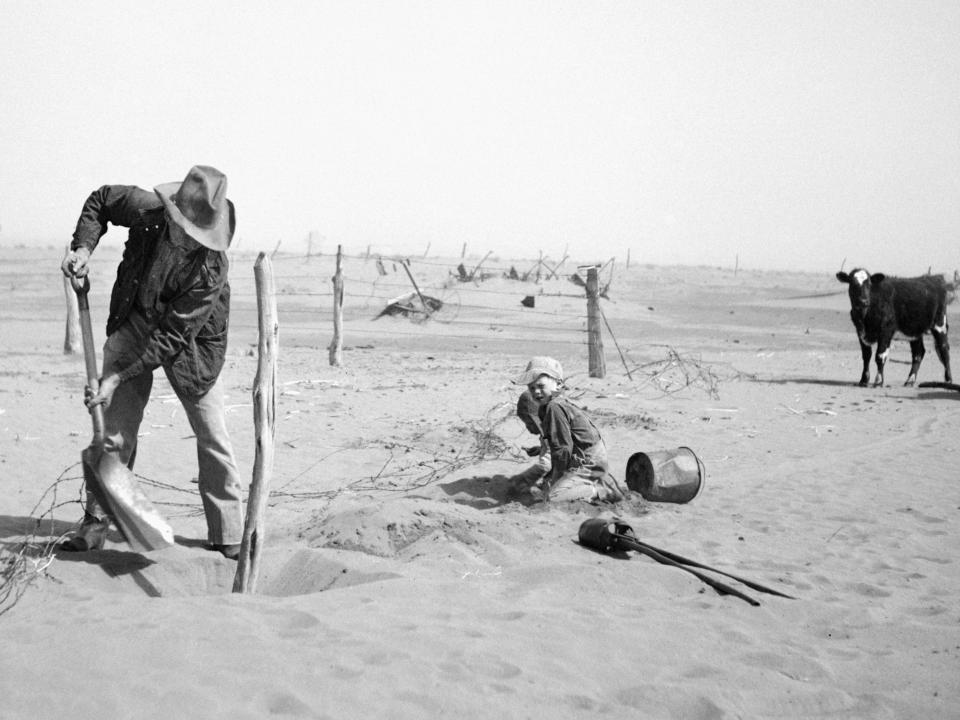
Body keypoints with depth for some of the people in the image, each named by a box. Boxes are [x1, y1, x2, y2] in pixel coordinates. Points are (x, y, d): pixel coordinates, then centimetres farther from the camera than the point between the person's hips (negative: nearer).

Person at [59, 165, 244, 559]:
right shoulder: (147, 211, -23)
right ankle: (95, 525, 12)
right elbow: (99, 200, 1)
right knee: (115, 428, 0)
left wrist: (118, 378, -30)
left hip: (190, 342, -3)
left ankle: (229, 537, 10)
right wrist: (83, 248, -13)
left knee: (212, 437, -2)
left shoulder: (211, 269, -33)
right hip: (133, 325, 3)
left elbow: (171, 338, -30)